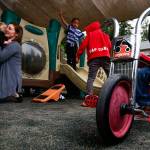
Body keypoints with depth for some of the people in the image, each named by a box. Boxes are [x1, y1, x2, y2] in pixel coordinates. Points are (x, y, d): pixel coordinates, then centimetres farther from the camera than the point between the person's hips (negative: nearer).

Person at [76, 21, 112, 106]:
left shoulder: (89, 35, 20)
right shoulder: (104, 34, 26)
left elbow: (83, 45, 9)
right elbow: (110, 46, 16)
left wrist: (78, 56, 15)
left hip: (94, 58, -1)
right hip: (105, 56, 2)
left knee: (91, 78, -8)